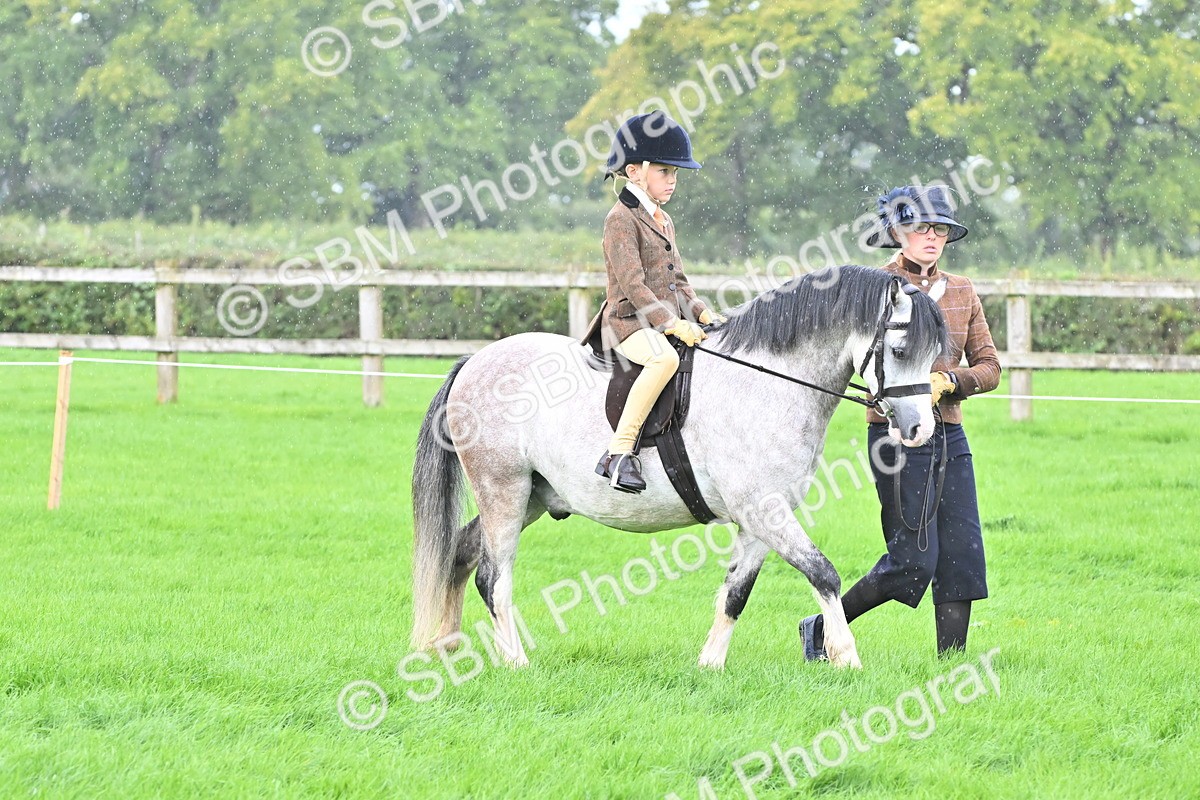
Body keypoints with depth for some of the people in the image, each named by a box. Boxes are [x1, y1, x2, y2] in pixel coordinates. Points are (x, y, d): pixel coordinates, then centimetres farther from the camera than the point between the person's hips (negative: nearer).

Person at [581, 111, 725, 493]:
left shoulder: (664, 222, 21)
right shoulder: (622, 219, -8)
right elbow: (632, 284, -17)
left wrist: (702, 313, 4)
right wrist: (673, 324, -24)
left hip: (666, 322, 9)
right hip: (629, 322, -9)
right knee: (665, 357, -37)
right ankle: (619, 453, -36)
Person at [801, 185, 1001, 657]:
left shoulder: (962, 293, 12)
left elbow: (989, 367, 10)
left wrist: (948, 381, -11)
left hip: (949, 435, 6)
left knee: (963, 556, -1)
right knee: (915, 559, -9)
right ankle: (822, 630, 8)